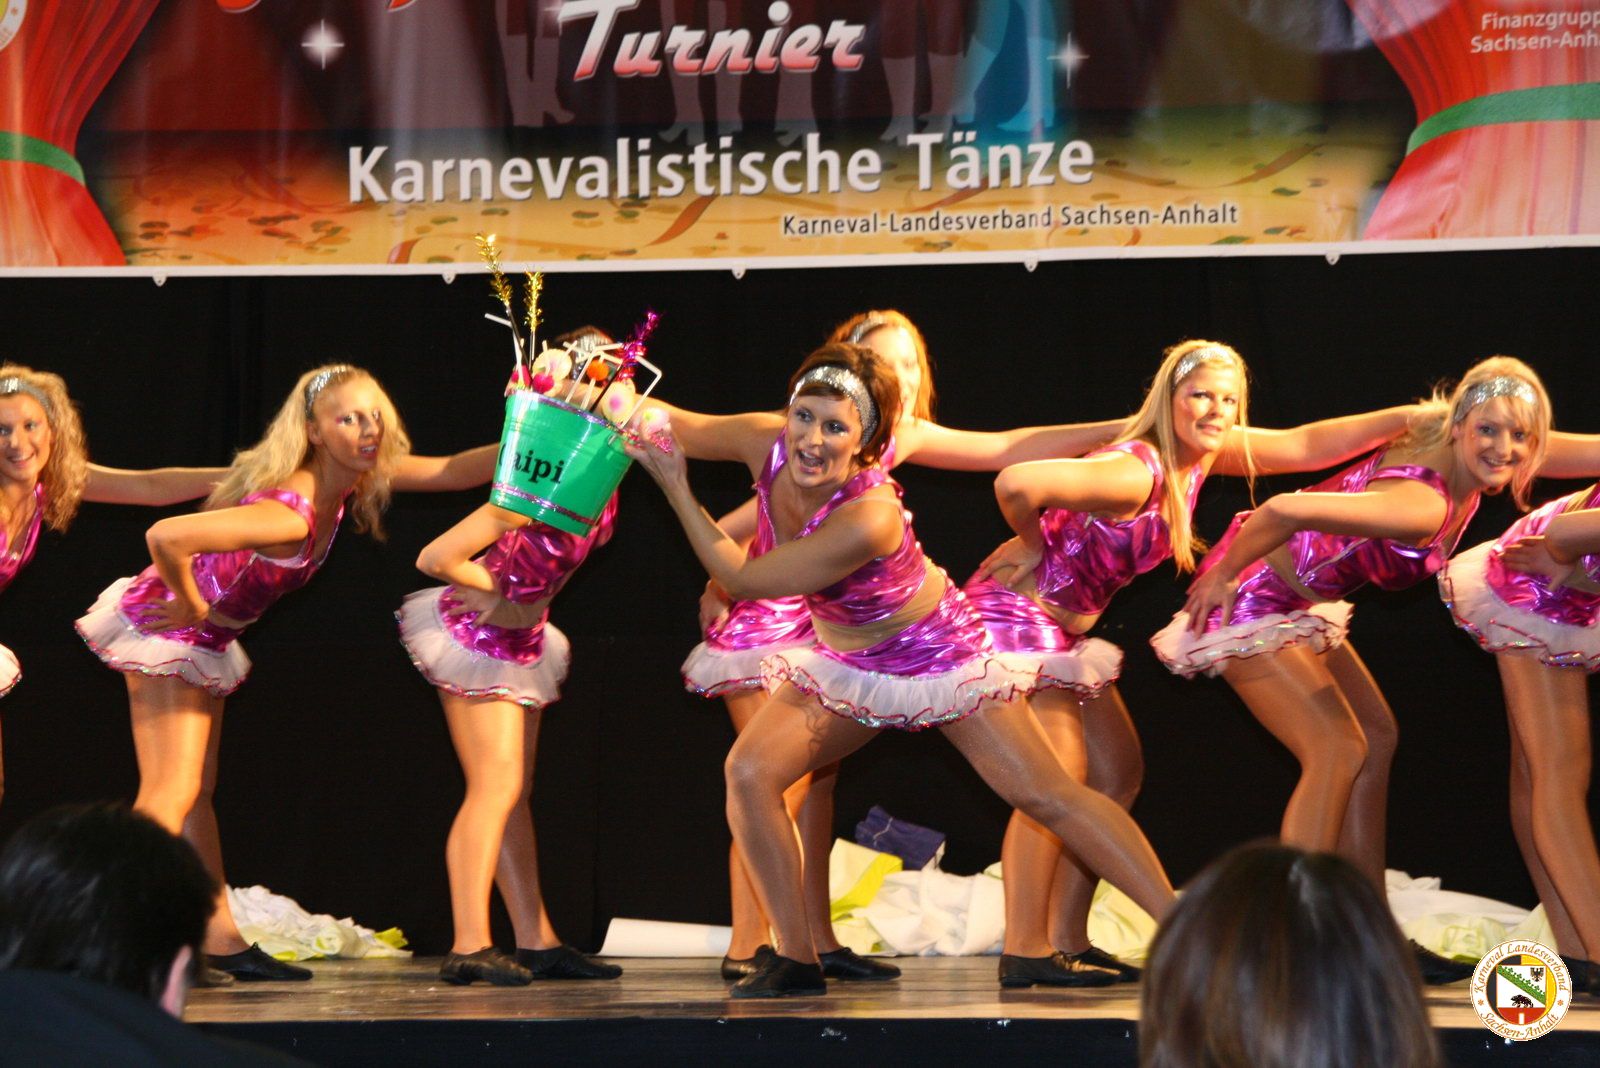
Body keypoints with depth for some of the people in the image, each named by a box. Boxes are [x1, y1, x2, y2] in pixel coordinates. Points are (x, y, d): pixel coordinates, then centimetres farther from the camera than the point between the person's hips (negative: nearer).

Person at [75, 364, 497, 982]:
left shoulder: (354, 476, -6)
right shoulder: (290, 513, -33)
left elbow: (455, 471, -1)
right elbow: (165, 537, -41)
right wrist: (192, 607, -24)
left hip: (207, 640, 9)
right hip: (166, 628, -9)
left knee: (196, 793, 12)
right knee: (171, 794, -13)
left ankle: (220, 941, 16)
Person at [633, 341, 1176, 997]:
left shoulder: (870, 518, -38)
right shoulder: (768, 444, -21)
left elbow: (743, 579, -30)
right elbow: (672, 427, -4)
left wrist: (675, 488, -26)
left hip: (936, 654, -6)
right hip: (843, 664, 6)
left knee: (1047, 795, -6)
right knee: (749, 772, -13)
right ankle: (796, 961, -3)